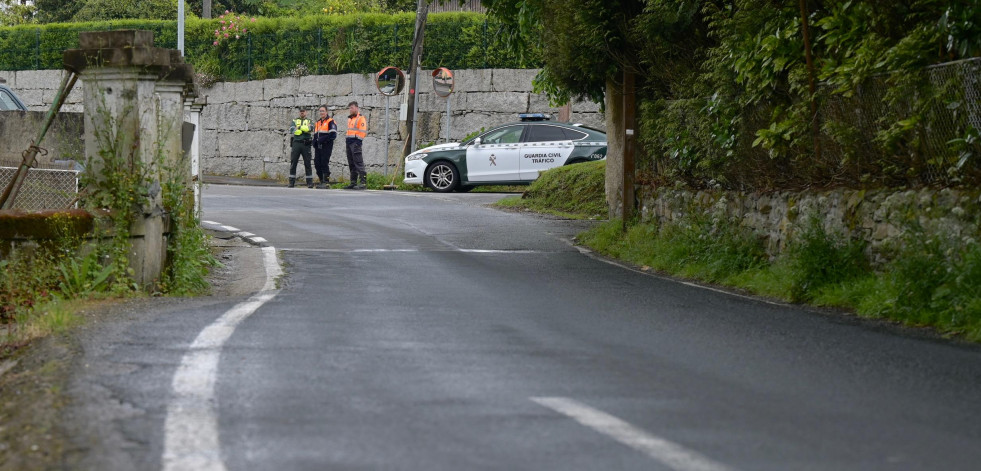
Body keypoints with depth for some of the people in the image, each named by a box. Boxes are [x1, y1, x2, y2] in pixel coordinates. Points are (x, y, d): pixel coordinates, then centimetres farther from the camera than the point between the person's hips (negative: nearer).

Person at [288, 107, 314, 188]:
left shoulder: (309, 121, 12)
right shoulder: (295, 121, 14)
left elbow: (309, 129, -10)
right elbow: (292, 130, -5)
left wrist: (299, 127, -15)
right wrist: (304, 129, -12)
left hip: (306, 144, -1)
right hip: (296, 143, 1)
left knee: (307, 163, -1)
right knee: (293, 163, -1)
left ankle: (310, 182, 1)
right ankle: (291, 182, 3)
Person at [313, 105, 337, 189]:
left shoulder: (330, 122, -4)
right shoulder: (318, 122, 21)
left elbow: (333, 135, -14)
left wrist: (322, 139, -19)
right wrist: (315, 141, 8)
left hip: (326, 147, -8)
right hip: (318, 147, 8)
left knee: (324, 163, -11)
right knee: (317, 163, 4)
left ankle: (326, 182, -8)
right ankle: (321, 181, 13)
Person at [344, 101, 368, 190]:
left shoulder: (361, 118, -6)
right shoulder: (350, 119, 22)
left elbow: (362, 132, -12)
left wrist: (358, 142, -19)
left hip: (356, 142, -9)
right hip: (349, 142, 9)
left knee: (358, 163, -15)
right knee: (351, 164, 10)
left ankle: (363, 182, -18)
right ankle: (353, 183, 14)